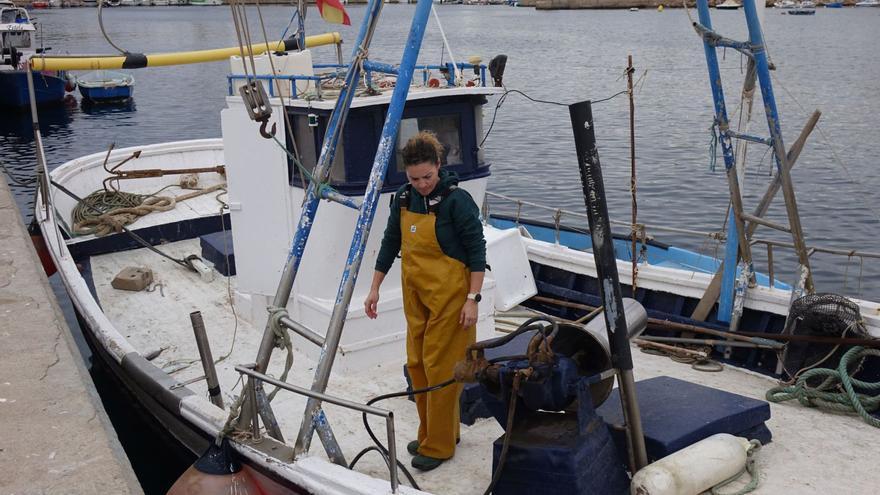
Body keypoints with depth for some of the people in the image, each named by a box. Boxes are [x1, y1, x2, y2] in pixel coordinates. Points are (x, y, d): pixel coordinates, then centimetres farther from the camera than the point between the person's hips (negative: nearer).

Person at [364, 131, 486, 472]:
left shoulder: (456, 200, -16)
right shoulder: (403, 199, 3)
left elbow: (477, 250, -13)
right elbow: (390, 244, 12)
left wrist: (472, 299, -16)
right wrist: (374, 289, 13)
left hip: (449, 294, -7)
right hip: (415, 294, 7)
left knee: (440, 366, 0)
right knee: (416, 364, 13)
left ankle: (439, 445, 13)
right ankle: (430, 432, 30)